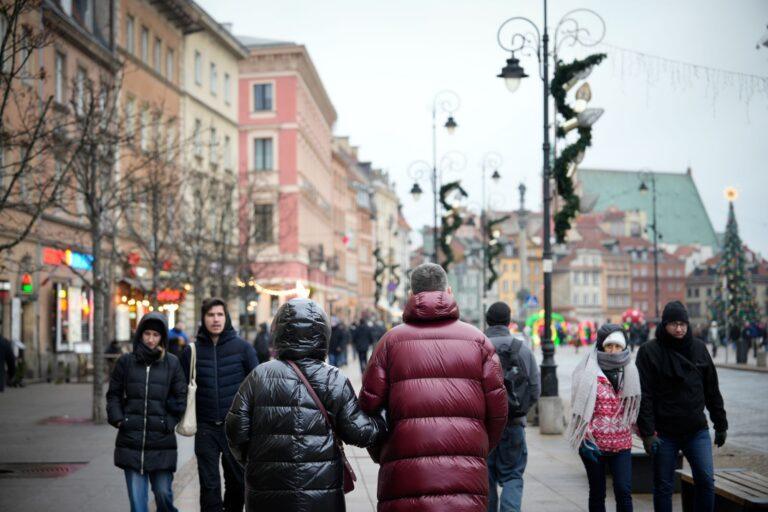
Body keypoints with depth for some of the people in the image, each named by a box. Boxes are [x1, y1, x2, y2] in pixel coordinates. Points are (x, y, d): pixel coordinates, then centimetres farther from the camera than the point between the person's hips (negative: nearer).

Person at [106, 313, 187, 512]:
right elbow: (113, 395, 10)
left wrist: (168, 423, -4)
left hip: (162, 443, -1)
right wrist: (118, 419, -2)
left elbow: (181, 397, 4)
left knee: (163, 493, 4)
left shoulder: (172, 363, 3)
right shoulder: (126, 362, 5)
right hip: (131, 441, 1)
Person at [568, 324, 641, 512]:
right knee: (597, 493, 7)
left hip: (622, 444, 3)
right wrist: (585, 439, -11)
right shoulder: (589, 372, -6)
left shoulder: (629, 372, 7)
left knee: (624, 491, -6)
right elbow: (580, 408, -5)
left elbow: (634, 407, 17)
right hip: (594, 444, -3)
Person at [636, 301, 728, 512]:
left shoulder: (699, 348, 6)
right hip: (664, 433, -3)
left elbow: (712, 390, 12)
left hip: (697, 431, 3)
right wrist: (647, 432, -14)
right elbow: (644, 395, -9)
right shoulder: (649, 351, -5)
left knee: (706, 480, -2)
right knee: (663, 487, 5)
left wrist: (720, 424, 12)